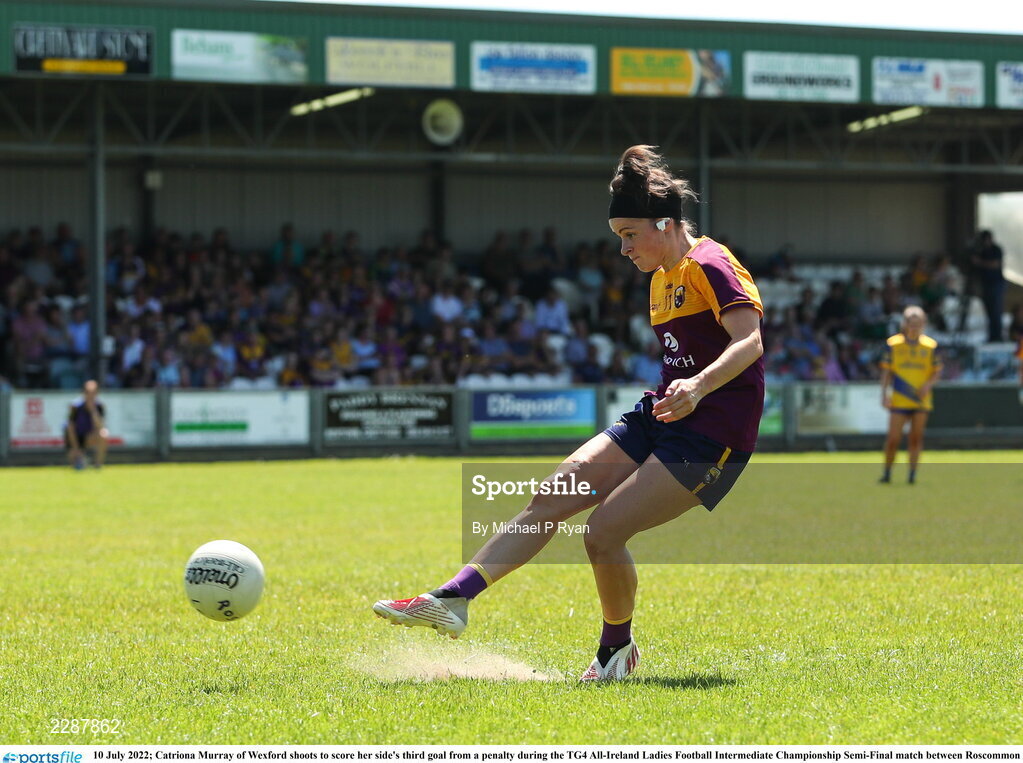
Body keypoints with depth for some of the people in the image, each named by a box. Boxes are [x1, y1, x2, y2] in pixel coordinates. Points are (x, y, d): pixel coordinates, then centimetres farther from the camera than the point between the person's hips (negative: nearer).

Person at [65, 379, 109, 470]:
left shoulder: (98, 407, -14)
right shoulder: (76, 406, -20)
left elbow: (99, 426, -28)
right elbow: (70, 429, -16)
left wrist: (93, 409, -34)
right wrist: (76, 448, -19)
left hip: (89, 438, 2)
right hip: (75, 439, -2)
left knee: (104, 434, -32)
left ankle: (98, 462, -11)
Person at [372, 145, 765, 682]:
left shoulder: (709, 265, -13)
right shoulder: (663, 277, 15)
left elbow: (749, 341, -27)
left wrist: (698, 385, -43)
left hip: (712, 435, -9)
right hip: (657, 418, 9)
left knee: (603, 531, -17)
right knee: (550, 499, -3)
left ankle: (616, 649, 7)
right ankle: (452, 600, -5)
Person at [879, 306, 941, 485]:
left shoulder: (930, 346, 3)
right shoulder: (893, 344, 1)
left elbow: (937, 371, 8)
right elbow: (886, 371, 5)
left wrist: (928, 384, -11)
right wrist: (884, 395, -2)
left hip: (921, 401, 1)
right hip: (899, 401, -1)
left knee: (916, 437, 2)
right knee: (893, 438, -4)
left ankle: (912, 473, 10)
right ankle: (887, 471, 13)